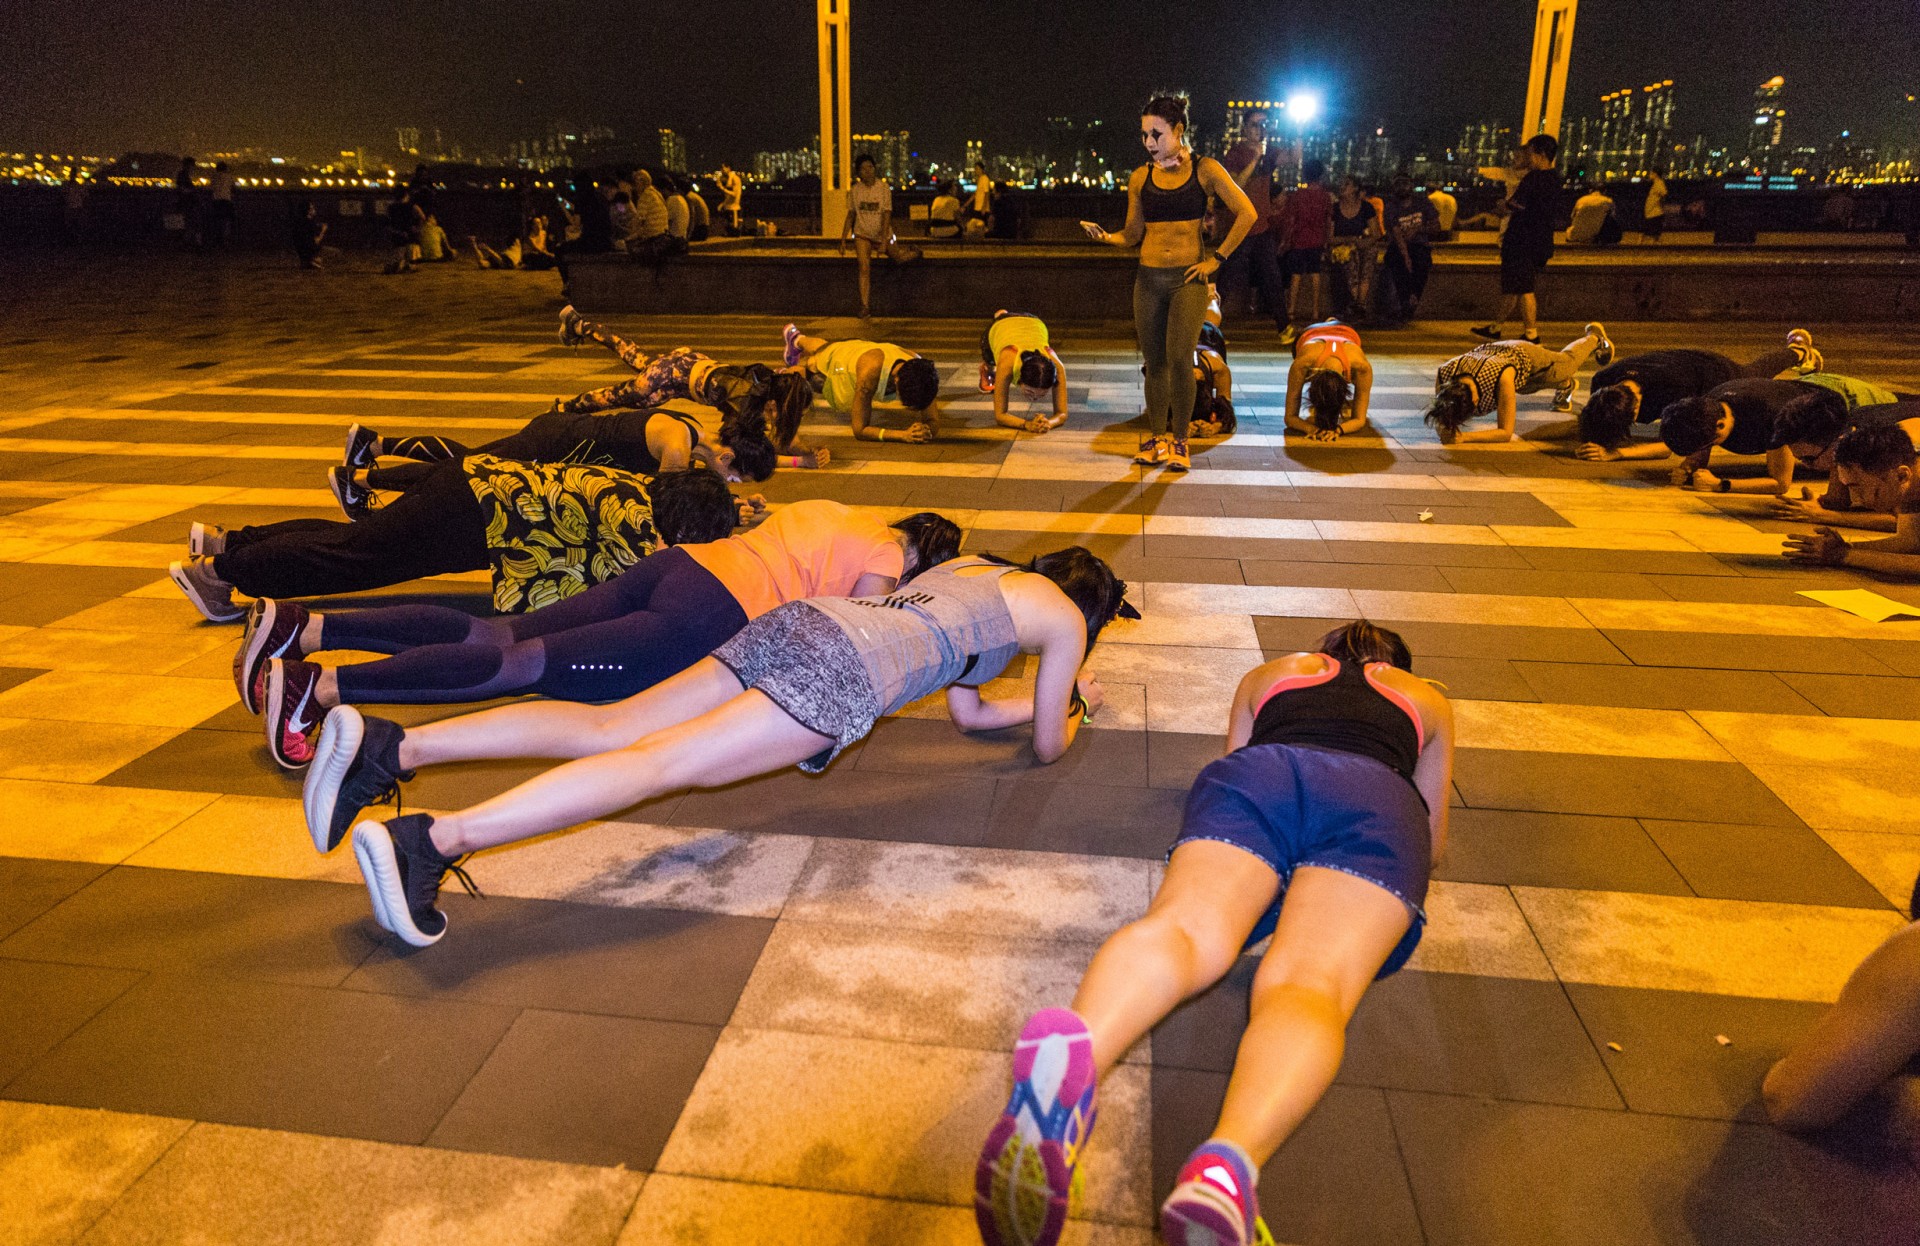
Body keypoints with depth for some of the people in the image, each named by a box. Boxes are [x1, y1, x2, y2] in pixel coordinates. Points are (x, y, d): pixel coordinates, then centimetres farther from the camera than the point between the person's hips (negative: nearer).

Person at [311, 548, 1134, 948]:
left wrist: (1056, 697, 55)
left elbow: (968, 716, 45)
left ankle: (390, 747, -15)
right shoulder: (1062, 616, 17)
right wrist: (1073, 711, 47)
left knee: (610, 729, -3)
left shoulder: (973, 568, 37)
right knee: (661, 763, -19)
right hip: (847, 667, -7)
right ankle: (435, 840, -33)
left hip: (800, 620, 7)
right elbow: (1048, 748, 25)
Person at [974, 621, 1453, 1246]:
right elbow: (1432, 839, 41)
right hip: (1379, 796, 0)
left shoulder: (1267, 673, 40)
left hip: (1257, 773, 1)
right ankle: (1229, 1163, -57)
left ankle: (1068, 1051, -60)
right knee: (1309, 984, -25)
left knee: (1184, 922, -25)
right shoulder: (1428, 698, 40)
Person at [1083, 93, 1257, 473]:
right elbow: (1133, 233, 11)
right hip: (1148, 278, 3)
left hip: (1188, 278, -3)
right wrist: (1105, 236, -10)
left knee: (1179, 358, -15)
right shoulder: (1140, 178, 7)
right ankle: (1156, 436, 19)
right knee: (1155, 361, 6)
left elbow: (1246, 213, 0)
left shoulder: (1204, 170, -1)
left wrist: (1217, 258, -3)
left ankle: (1179, 440, -1)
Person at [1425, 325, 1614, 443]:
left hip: (1526, 358, -2)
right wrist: (1445, 429, -48)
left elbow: (1506, 433, -45)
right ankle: (1565, 385, 66)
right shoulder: (1444, 373, -43)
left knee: (1568, 360, 35)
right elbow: (1440, 418, -25)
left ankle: (1594, 337, 64)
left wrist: (1463, 437, -58)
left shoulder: (1501, 376, -52)